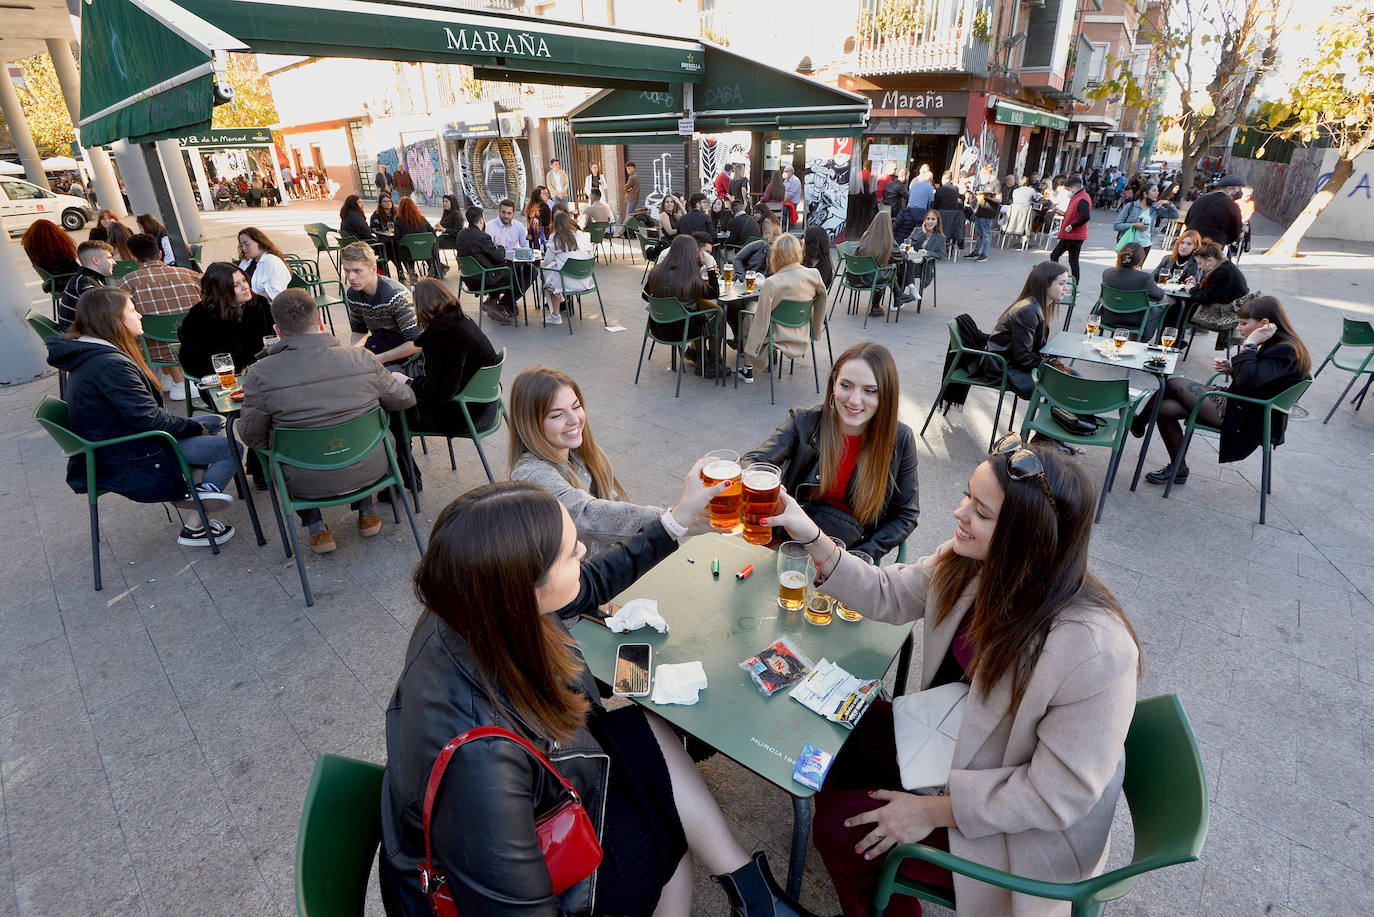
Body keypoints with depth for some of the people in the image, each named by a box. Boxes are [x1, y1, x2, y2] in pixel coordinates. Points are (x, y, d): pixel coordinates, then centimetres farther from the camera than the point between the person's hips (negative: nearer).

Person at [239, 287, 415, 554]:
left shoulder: (260, 374, -16)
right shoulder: (362, 359, -13)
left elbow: (251, 436, -5)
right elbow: (404, 400, 1)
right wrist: (397, 379, 25)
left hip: (307, 483, 0)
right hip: (368, 471, 1)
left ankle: (316, 528, 24)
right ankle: (366, 512, 33)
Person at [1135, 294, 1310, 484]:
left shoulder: (1286, 352, -20)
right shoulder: (1274, 345, 10)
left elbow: (1248, 380, -32)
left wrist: (1250, 343, -25)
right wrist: (1231, 368, 4)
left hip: (1245, 421, -9)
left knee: (1173, 384, -10)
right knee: (1164, 409, -2)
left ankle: (1138, 424, 16)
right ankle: (1178, 469, 10)